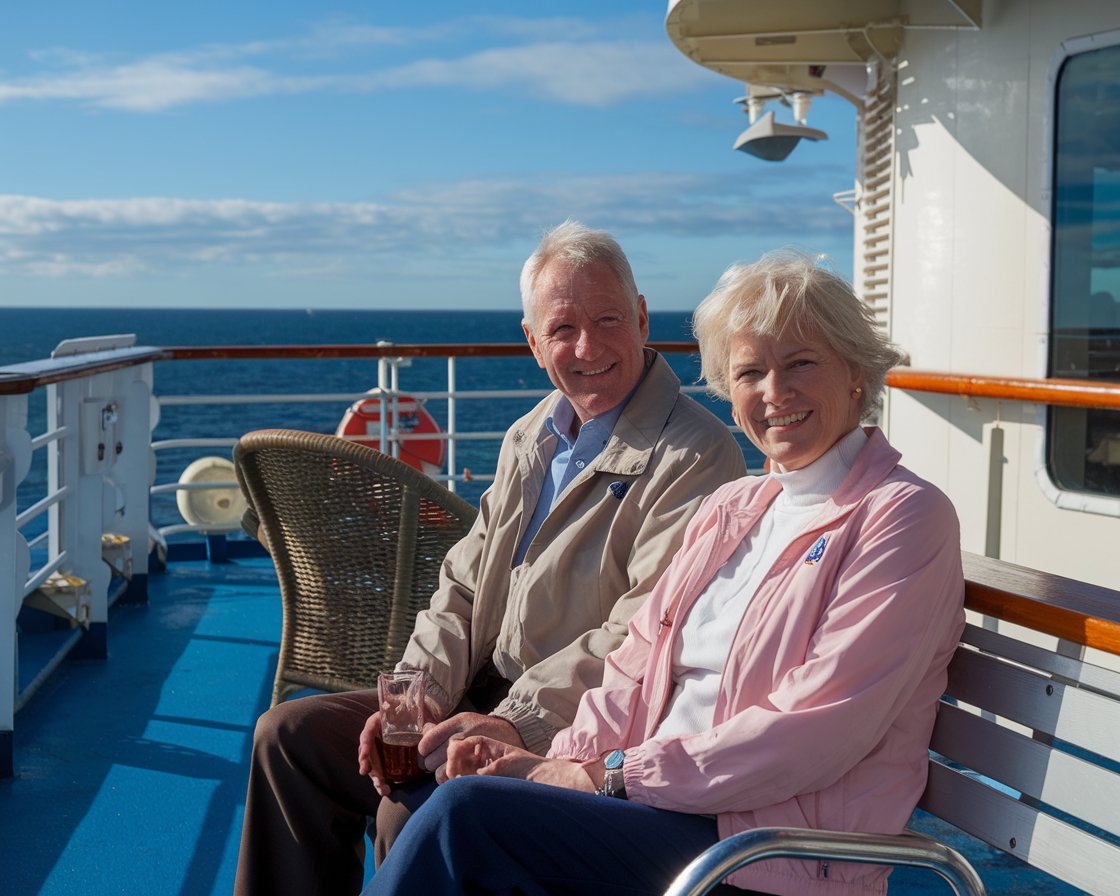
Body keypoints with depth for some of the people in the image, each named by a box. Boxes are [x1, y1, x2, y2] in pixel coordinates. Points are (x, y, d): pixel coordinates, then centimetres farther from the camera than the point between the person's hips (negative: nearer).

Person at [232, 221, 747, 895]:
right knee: (290, 734, 2)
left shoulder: (695, 456, -14)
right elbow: (463, 588, 14)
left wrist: (516, 721, -27)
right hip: (482, 704, 8)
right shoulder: (528, 439, 14)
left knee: (412, 809, -29)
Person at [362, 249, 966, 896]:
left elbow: (817, 730, -17)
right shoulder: (732, 507, 18)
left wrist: (619, 773, -14)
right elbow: (643, 661, 14)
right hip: (657, 804, 7)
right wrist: (569, 758, -5)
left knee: (467, 810, -22)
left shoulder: (904, 516, -8)